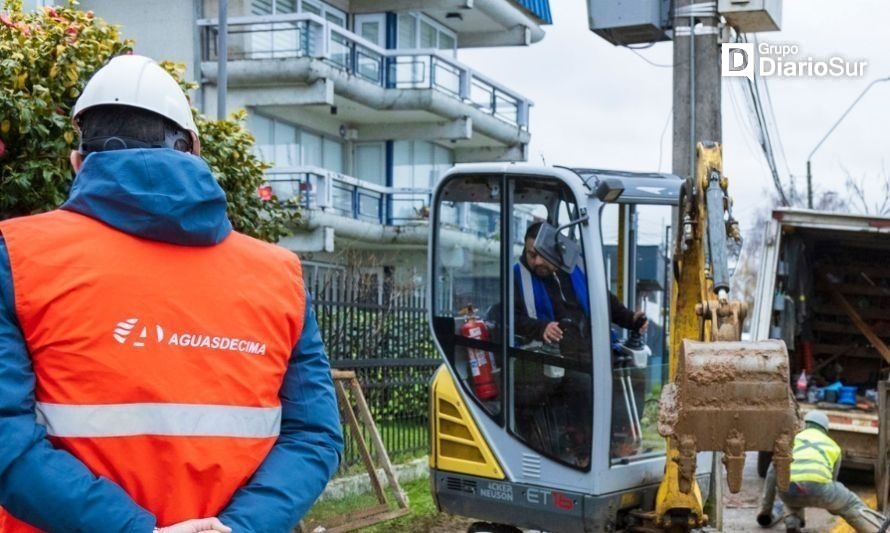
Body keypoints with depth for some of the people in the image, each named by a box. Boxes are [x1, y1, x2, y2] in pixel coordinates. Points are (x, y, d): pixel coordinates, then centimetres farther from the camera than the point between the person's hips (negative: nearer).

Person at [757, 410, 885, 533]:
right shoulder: (833, 446, 35)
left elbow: (772, 473, 31)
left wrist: (765, 509, 38)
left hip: (788, 489, 1)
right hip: (816, 486, -1)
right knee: (851, 505, 24)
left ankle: (792, 521, 9)